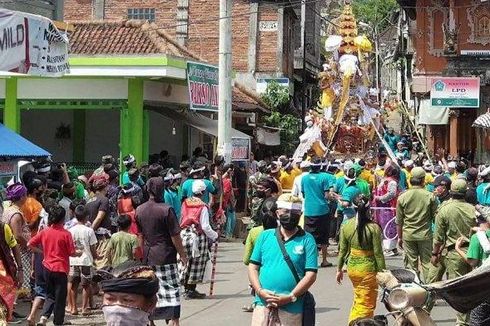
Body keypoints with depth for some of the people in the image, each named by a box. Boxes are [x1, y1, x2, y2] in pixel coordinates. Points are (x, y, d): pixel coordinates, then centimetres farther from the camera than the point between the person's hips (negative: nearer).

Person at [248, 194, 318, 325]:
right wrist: (260, 291, -6)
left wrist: (290, 297, -13)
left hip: (291, 308, -2)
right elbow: (253, 267, 12)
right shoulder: (265, 236, 12)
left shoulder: (307, 240, 4)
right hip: (263, 305, 2)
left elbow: (311, 275, -3)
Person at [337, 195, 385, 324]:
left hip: (351, 267, 5)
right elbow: (378, 253, -13)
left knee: (359, 299, 25)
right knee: (366, 304, 7)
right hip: (368, 269, -5)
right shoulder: (374, 228, -17)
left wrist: (339, 269, 15)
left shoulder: (346, 226, -4)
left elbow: (342, 250, 3)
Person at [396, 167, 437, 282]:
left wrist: (400, 237, 13)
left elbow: (399, 221, 2)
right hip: (425, 235, -1)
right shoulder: (430, 196, -7)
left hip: (408, 235, 1)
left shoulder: (402, 197, -3)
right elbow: (435, 216, 1)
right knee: (427, 263, 7)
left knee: (411, 264, 8)